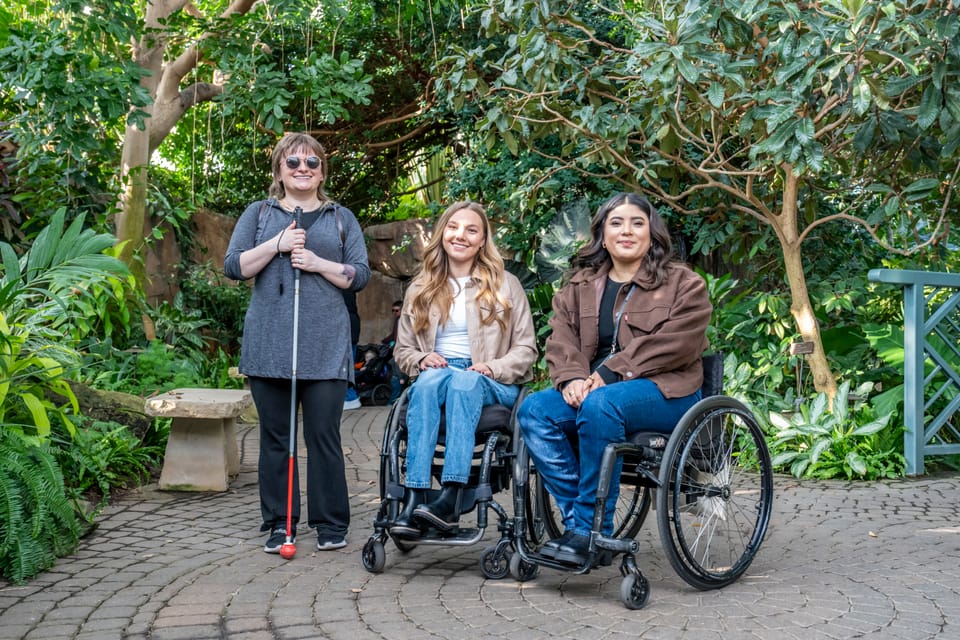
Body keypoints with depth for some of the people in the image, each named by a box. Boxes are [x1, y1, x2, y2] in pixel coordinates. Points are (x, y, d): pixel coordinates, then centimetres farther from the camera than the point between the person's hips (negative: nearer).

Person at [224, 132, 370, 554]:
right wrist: (277, 244, -7)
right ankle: (278, 523, 13)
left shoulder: (341, 218, 14)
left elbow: (360, 275, 7)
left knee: (324, 435, -3)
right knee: (275, 436, 5)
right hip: (268, 342, 1)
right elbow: (233, 266, 4)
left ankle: (331, 523, 8)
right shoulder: (259, 214, 15)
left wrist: (319, 263, -8)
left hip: (325, 346, -1)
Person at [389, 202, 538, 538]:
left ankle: (450, 500, -50)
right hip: (435, 376, 2)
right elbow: (402, 349, 18)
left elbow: (526, 349, 6)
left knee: (463, 380, -38)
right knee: (430, 377, -36)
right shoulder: (420, 289, 17)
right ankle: (413, 499, -46)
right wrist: (421, 359, -6)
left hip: (490, 386, -1)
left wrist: (493, 368, -13)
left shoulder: (505, 285, 11)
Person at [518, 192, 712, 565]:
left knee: (600, 405, -36)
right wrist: (573, 377, -16)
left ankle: (591, 530, -28)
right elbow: (561, 338, 7)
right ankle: (575, 517, -22)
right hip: (593, 389, 5)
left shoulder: (683, 284, 5)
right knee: (534, 410, -23)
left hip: (664, 391, -5)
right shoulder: (580, 286, 19)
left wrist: (609, 374, -18)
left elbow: (674, 343, -10)